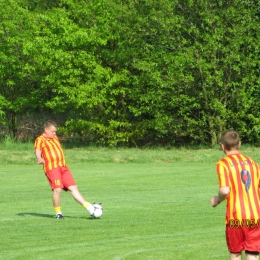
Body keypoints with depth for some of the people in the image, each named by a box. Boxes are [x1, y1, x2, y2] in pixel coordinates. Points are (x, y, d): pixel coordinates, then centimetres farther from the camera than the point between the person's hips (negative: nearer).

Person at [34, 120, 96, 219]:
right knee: (57, 189, -19)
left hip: (63, 166, 7)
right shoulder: (40, 140, -2)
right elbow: (37, 151, -19)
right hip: (51, 167, -7)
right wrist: (39, 159, -39)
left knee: (73, 187, 3)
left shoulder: (54, 138, 24)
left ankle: (89, 207, 0)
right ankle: (58, 212, -4)